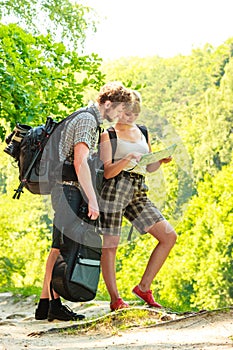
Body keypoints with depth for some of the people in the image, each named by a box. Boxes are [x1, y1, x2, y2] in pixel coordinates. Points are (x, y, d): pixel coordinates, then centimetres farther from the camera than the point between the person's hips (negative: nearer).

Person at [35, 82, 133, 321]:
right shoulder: (87, 120, -11)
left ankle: (45, 304, 11)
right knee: (62, 247, -10)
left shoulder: (89, 119, 21)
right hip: (69, 189, -10)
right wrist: (93, 200, -22)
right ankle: (55, 304, -9)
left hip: (65, 189, 10)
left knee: (58, 248, 9)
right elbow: (80, 162, -21)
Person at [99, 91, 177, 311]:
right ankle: (115, 299, 1)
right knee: (110, 246, -7)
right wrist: (126, 159, -26)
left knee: (169, 237, 0)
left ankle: (144, 287, 5)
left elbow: (150, 168, 23)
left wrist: (161, 160, 2)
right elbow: (107, 171, -9)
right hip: (115, 188, -7)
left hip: (138, 193, 7)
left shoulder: (141, 132, 19)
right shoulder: (108, 135, 0)